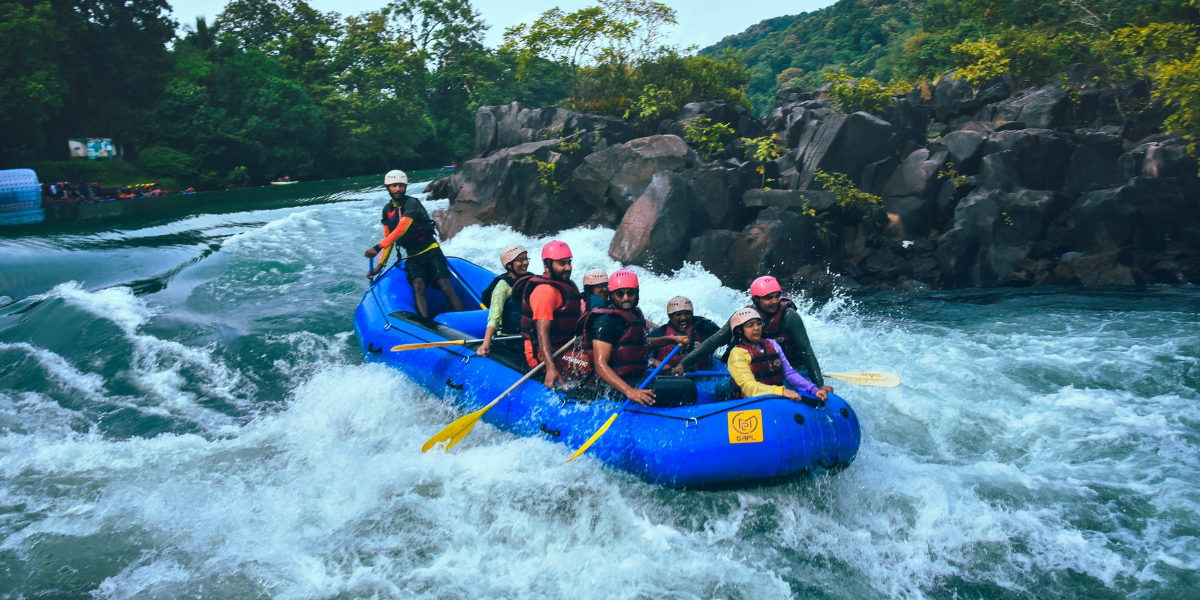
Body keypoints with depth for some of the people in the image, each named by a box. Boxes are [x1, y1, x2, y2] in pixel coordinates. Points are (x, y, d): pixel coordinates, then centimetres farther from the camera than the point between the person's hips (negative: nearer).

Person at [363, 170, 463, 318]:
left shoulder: (411, 204, -10)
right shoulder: (387, 210, 12)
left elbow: (401, 229, -25)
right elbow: (389, 238, 17)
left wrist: (378, 247, -33)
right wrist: (381, 264, 11)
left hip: (431, 253, -4)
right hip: (413, 258, 4)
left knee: (445, 287, -22)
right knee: (418, 286, -24)